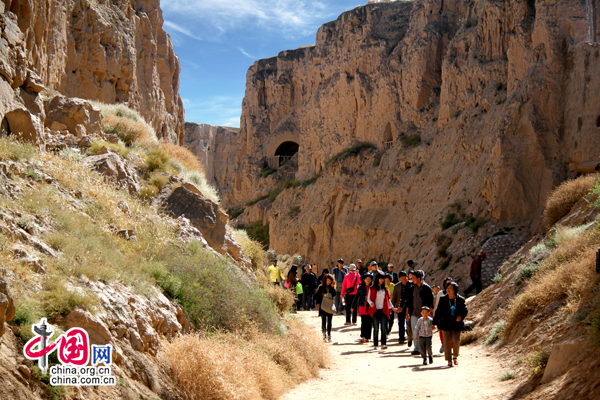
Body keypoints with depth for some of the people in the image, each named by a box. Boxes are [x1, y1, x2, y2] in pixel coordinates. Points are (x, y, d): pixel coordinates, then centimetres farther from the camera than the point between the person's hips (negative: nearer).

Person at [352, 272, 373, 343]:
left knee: (369, 323, 1)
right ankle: (363, 337, 2)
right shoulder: (361, 287, 6)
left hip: (371, 308, 0)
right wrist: (352, 306, 16)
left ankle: (367, 337, 9)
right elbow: (356, 297, 13)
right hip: (363, 307, 0)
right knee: (364, 322, -5)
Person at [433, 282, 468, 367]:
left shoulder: (460, 299, -1)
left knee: (456, 340, -12)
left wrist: (461, 316, -15)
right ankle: (449, 360, 13)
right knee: (447, 342, 1)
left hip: (457, 324, -1)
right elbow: (438, 312, 8)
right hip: (446, 324, 1)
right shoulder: (443, 299, 3)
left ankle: (455, 357, 14)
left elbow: (465, 310, 6)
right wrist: (434, 322, 8)